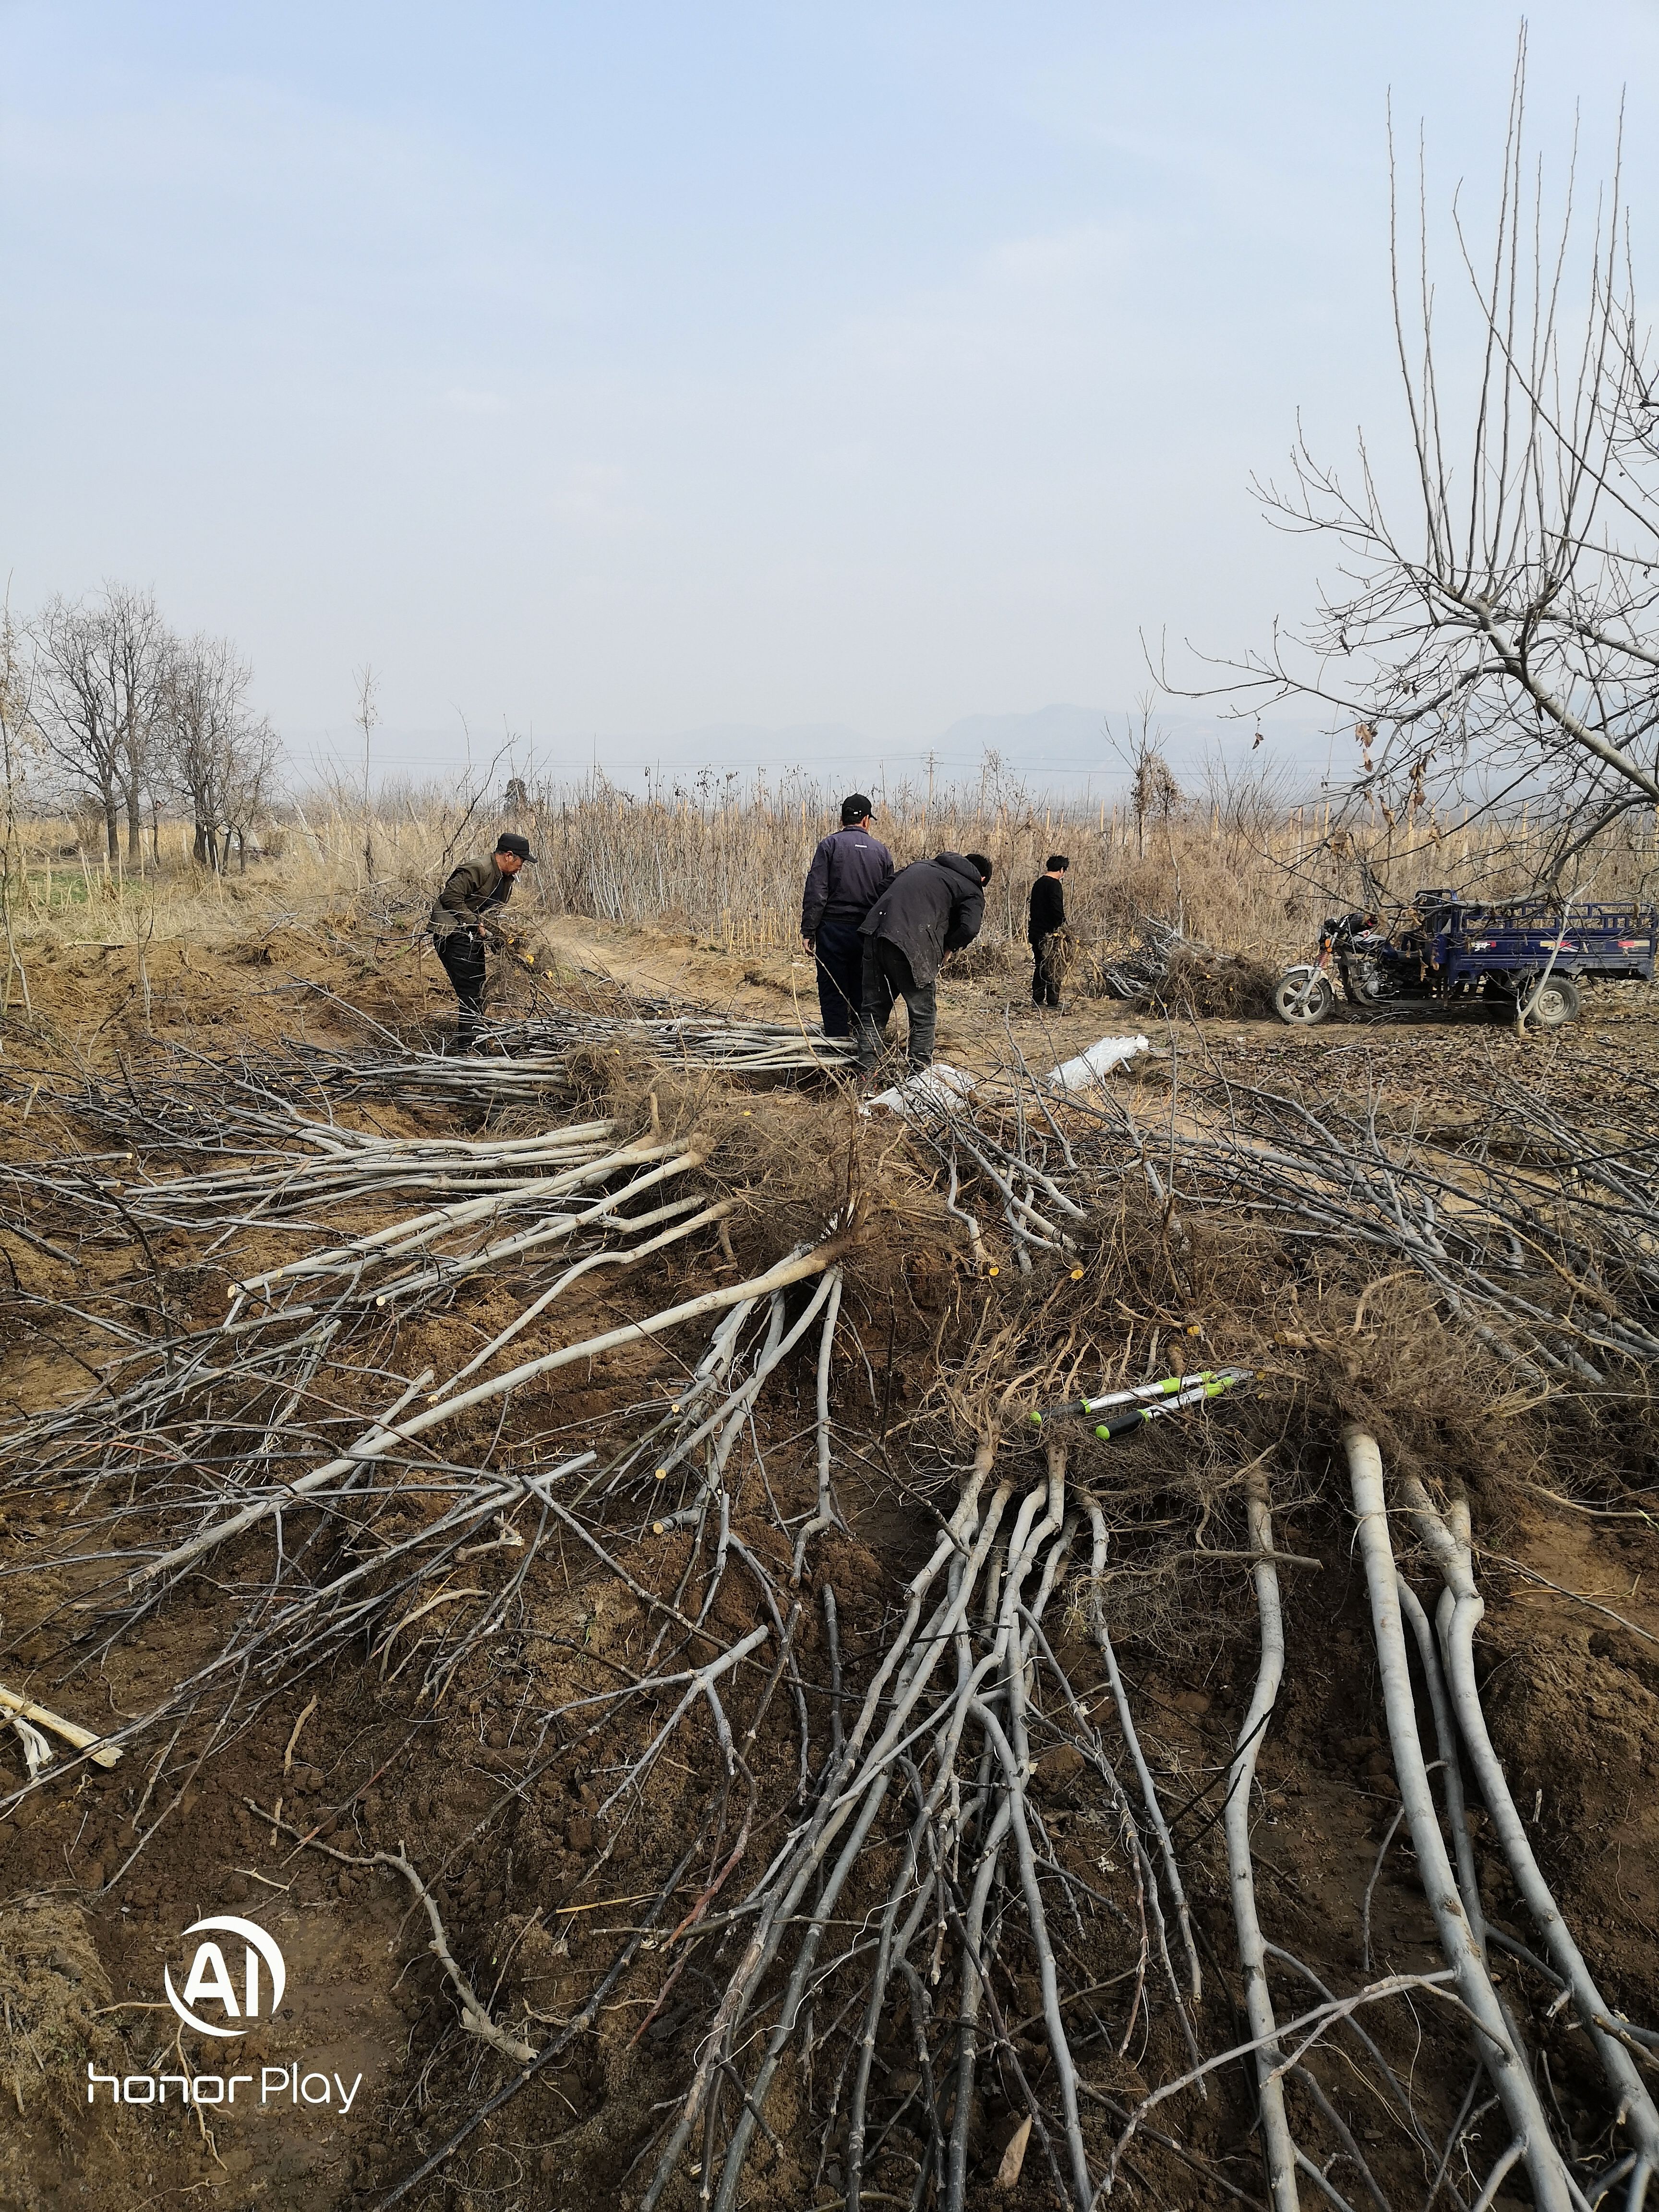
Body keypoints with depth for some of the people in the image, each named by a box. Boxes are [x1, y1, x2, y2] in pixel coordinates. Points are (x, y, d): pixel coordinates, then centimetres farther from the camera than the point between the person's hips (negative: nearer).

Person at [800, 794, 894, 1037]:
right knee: (862, 994, 11)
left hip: (834, 928, -3)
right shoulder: (881, 850, 9)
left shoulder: (830, 844, -2)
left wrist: (808, 931, -6)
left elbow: (815, 892, -9)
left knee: (833, 994, 2)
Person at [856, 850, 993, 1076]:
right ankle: (919, 1079, 9)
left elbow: (888, 884, 23)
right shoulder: (972, 891, 11)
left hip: (876, 933, 6)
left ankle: (865, 1076, 16)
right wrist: (945, 948, 11)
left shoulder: (923, 864, 29)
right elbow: (969, 929, -7)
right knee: (924, 1016, 9)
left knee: (873, 1011, 15)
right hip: (912, 945, -6)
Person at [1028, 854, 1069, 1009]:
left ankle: (1037, 999, 13)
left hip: (1035, 931, 9)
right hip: (1049, 932, -9)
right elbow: (1058, 910, -21)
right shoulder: (1054, 884, -12)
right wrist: (1064, 929, -14)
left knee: (1040, 965, 13)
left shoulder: (1038, 884, 17)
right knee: (1054, 966, -2)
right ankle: (1053, 1000, -3)